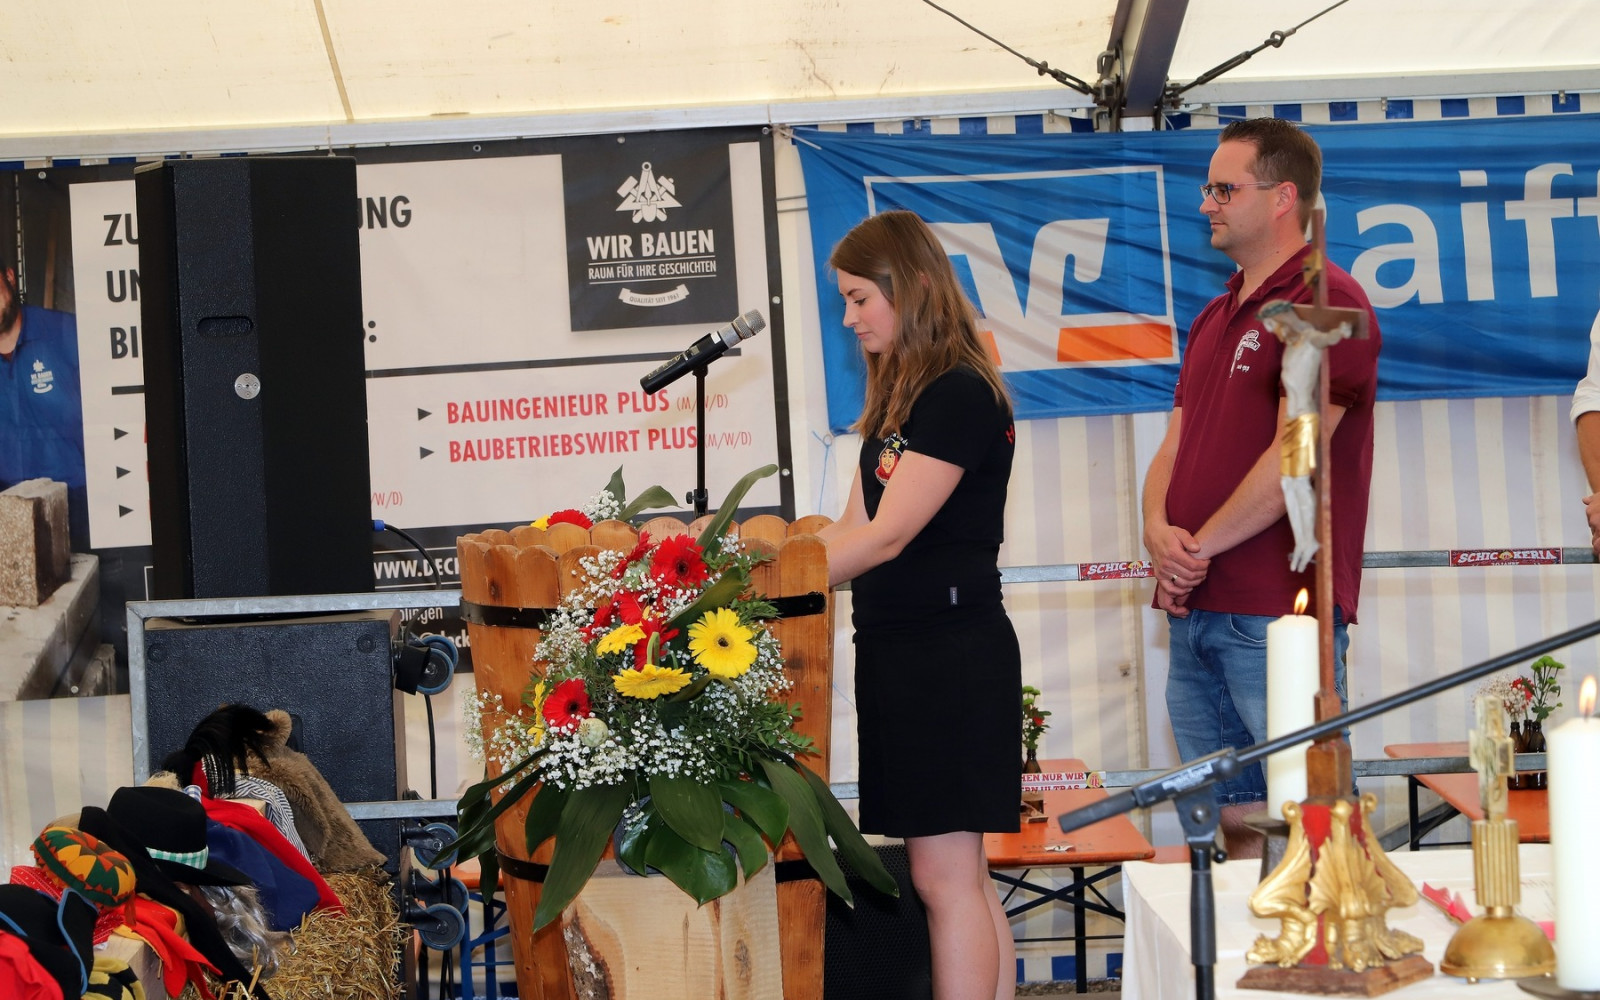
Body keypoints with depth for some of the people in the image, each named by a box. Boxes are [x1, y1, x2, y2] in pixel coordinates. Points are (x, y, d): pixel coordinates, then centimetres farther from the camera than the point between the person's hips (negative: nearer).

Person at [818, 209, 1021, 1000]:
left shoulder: (962, 396, -14)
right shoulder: (895, 400, 15)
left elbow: (885, 539, -19)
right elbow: (853, 529, 15)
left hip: (952, 653, -9)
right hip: (899, 650, 9)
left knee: (944, 875, -9)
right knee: (959, 878, 10)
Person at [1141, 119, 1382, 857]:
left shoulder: (1325, 302, -8)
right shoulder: (1216, 318, 20)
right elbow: (1176, 444, 18)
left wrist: (1201, 546, -10)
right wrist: (1159, 532, -3)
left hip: (1279, 614, -8)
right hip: (1196, 610, 9)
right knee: (1237, 817, 10)